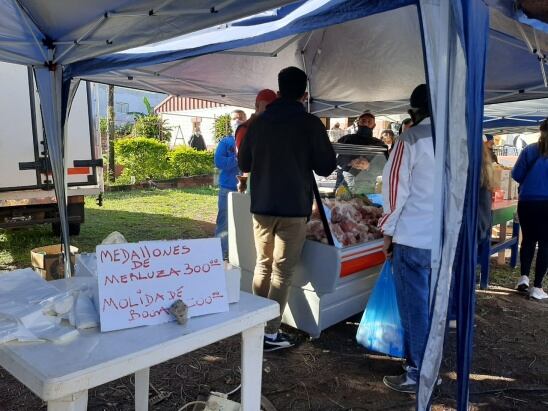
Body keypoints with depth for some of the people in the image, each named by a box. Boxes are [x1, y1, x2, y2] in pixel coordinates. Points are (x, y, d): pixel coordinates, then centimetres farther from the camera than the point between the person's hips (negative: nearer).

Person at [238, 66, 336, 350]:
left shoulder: (259, 122, 5)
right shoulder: (310, 123, -8)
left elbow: (243, 164, 13)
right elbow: (325, 167, -4)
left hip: (261, 205, 5)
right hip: (294, 207, -4)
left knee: (263, 265, 17)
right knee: (282, 271, 2)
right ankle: (271, 333, 6)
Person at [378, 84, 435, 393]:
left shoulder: (412, 138, -7)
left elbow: (396, 186, -8)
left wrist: (389, 231, 1)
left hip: (414, 237, -5)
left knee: (415, 306, 4)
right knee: (434, 305, 16)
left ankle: (417, 375, 12)